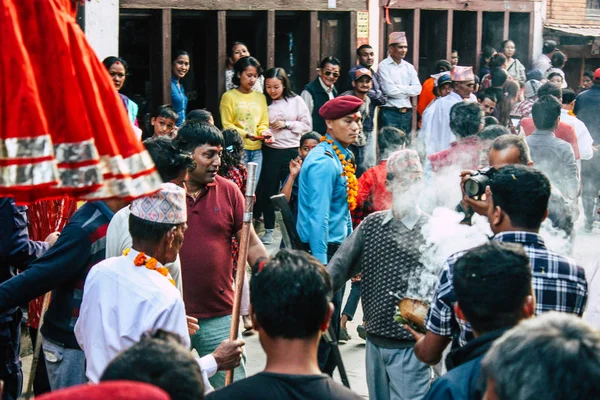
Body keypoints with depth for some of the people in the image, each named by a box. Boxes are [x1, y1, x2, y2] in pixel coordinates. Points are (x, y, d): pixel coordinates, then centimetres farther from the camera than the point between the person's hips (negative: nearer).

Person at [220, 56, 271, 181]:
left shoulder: (260, 97, 15)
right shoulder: (229, 96, 0)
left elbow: (263, 123, 15)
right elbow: (227, 125, -5)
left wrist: (264, 132, -8)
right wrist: (246, 134, -18)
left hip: (257, 150, 5)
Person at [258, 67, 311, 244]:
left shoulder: (296, 101, 1)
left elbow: (307, 125, 2)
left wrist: (286, 124, -7)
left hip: (292, 151, -1)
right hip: (270, 151, 1)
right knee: (268, 190, 5)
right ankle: (269, 230, 18)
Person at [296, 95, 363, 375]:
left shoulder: (342, 155, 12)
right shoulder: (323, 163, -19)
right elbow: (318, 218, -23)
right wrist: (320, 265, -25)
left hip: (336, 249, 10)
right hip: (322, 250, -10)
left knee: (331, 324, 17)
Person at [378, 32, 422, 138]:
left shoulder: (409, 67, 13)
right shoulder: (384, 66, -4)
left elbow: (417, 89, 2)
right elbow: (389, 90, -14)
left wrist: (399, 88, -8)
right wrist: (408, 91, -1)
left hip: (407, 113, 5)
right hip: (390, 113, -5)